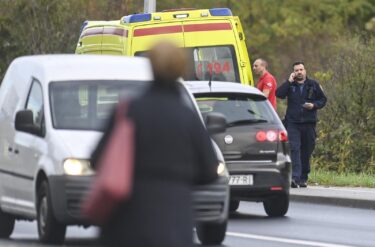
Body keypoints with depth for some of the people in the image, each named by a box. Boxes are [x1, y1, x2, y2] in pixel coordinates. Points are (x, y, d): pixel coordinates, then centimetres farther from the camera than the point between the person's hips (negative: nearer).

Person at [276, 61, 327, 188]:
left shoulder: (313, 85, 8)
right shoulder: (290, 85, 6)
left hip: (309, 124, 2)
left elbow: (323, 99, 12)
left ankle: (303, 178, 18)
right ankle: (295, 177, -22)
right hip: (292, 123, -2)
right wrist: (289, 81, -11)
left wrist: (314, 105, -7)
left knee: (306, 151, 7)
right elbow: (279, 93, -10)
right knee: (294, 149, -15)